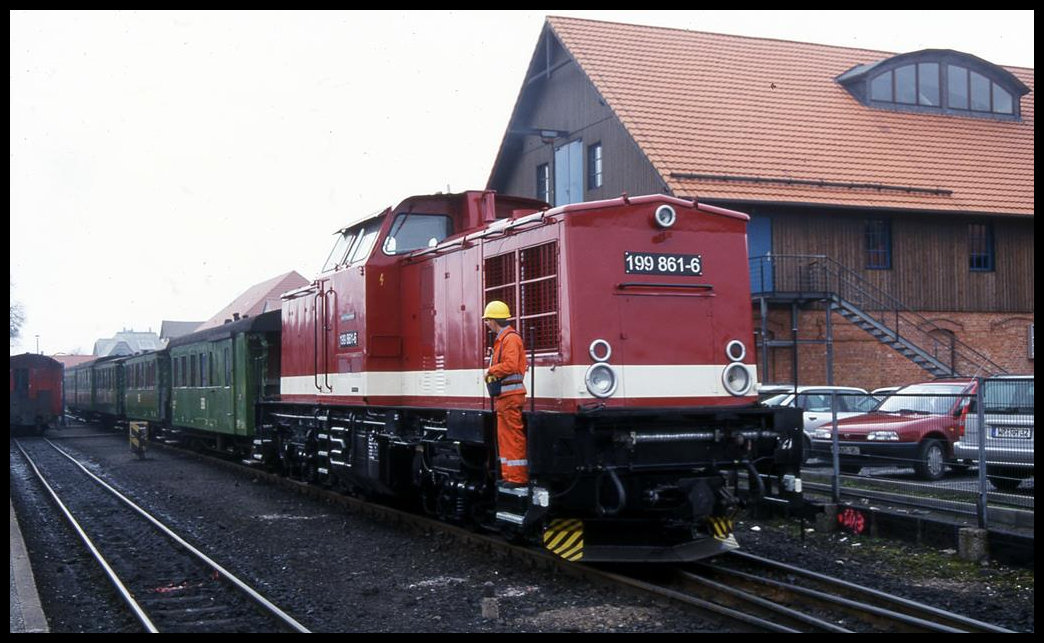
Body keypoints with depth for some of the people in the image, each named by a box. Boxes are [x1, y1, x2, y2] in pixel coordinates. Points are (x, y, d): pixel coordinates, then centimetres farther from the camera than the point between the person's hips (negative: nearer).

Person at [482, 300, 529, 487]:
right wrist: (492, 372, 2)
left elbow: (510, 365, -23)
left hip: (510, 396, -11)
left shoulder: (511, 338, -13)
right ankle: (508, 475, 19)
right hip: (503, 395, 11)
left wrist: (491, 370, -10)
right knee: (504, 436, 13)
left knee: (513, 436, -9)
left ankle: (518, 477, -7)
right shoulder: (501, 339, 19)